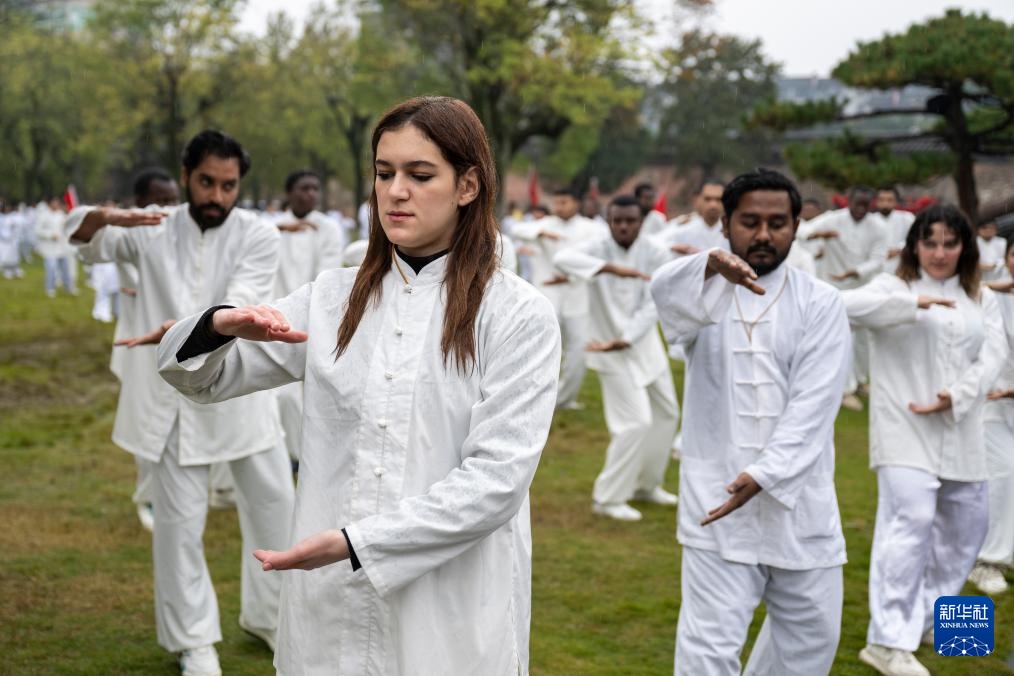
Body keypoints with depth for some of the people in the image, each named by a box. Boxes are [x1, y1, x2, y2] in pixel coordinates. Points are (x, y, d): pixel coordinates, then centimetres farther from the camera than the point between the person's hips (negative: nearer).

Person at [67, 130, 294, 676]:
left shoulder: (258, 236, -7)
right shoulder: (153, 230, 1)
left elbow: (239, 312, -20)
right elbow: (82, 238, 0)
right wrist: (107, 216, -25)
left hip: (239, 392, 0)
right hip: (173, 398, 0)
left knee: (275, 503, 10)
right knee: (179, 521, 4)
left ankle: (267, 615, 32)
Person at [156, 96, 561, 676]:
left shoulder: (519, 316, -6)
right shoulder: (335, 297, 6)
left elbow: (497, 476, -14)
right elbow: (200, 377, 8)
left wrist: (357, 542, -21)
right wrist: (222, 325, -15)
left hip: (454, 621, -3)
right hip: (330, 605, 4)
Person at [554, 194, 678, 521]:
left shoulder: (656, 254, -10)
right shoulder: (599, 247, -18)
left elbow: (652, 306, -15)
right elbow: (562, 258, -40)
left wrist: (625, 340, -28)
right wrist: (613, 268, -50)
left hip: (644, 342, 5)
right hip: (609, 345, -5)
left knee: (666, 413, 16)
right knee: (636, 421, -11)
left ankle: (645, 484, 36)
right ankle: (608, 498, 4)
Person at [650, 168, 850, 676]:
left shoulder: (820, 303, 2)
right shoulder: (702, 291, 0)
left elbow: (812, 405, -8)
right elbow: (665, 290, -26)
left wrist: (764, 475, -21)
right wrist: (712, 266, -48)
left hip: (798, 497, 2)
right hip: (717, 494, -2)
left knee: (810, 632, 16)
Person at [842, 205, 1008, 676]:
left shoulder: (981, 299, 13)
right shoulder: (894, 287, 0)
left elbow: (992, 354, 1)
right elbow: (848, 305, -18)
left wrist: (957, 396, -15)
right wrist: (915, 303, -26)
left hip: (960, 431, 6)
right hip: (906, 429, -6)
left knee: (965, 525, 15)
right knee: (911, 521, -18)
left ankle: (931, 615, 36)